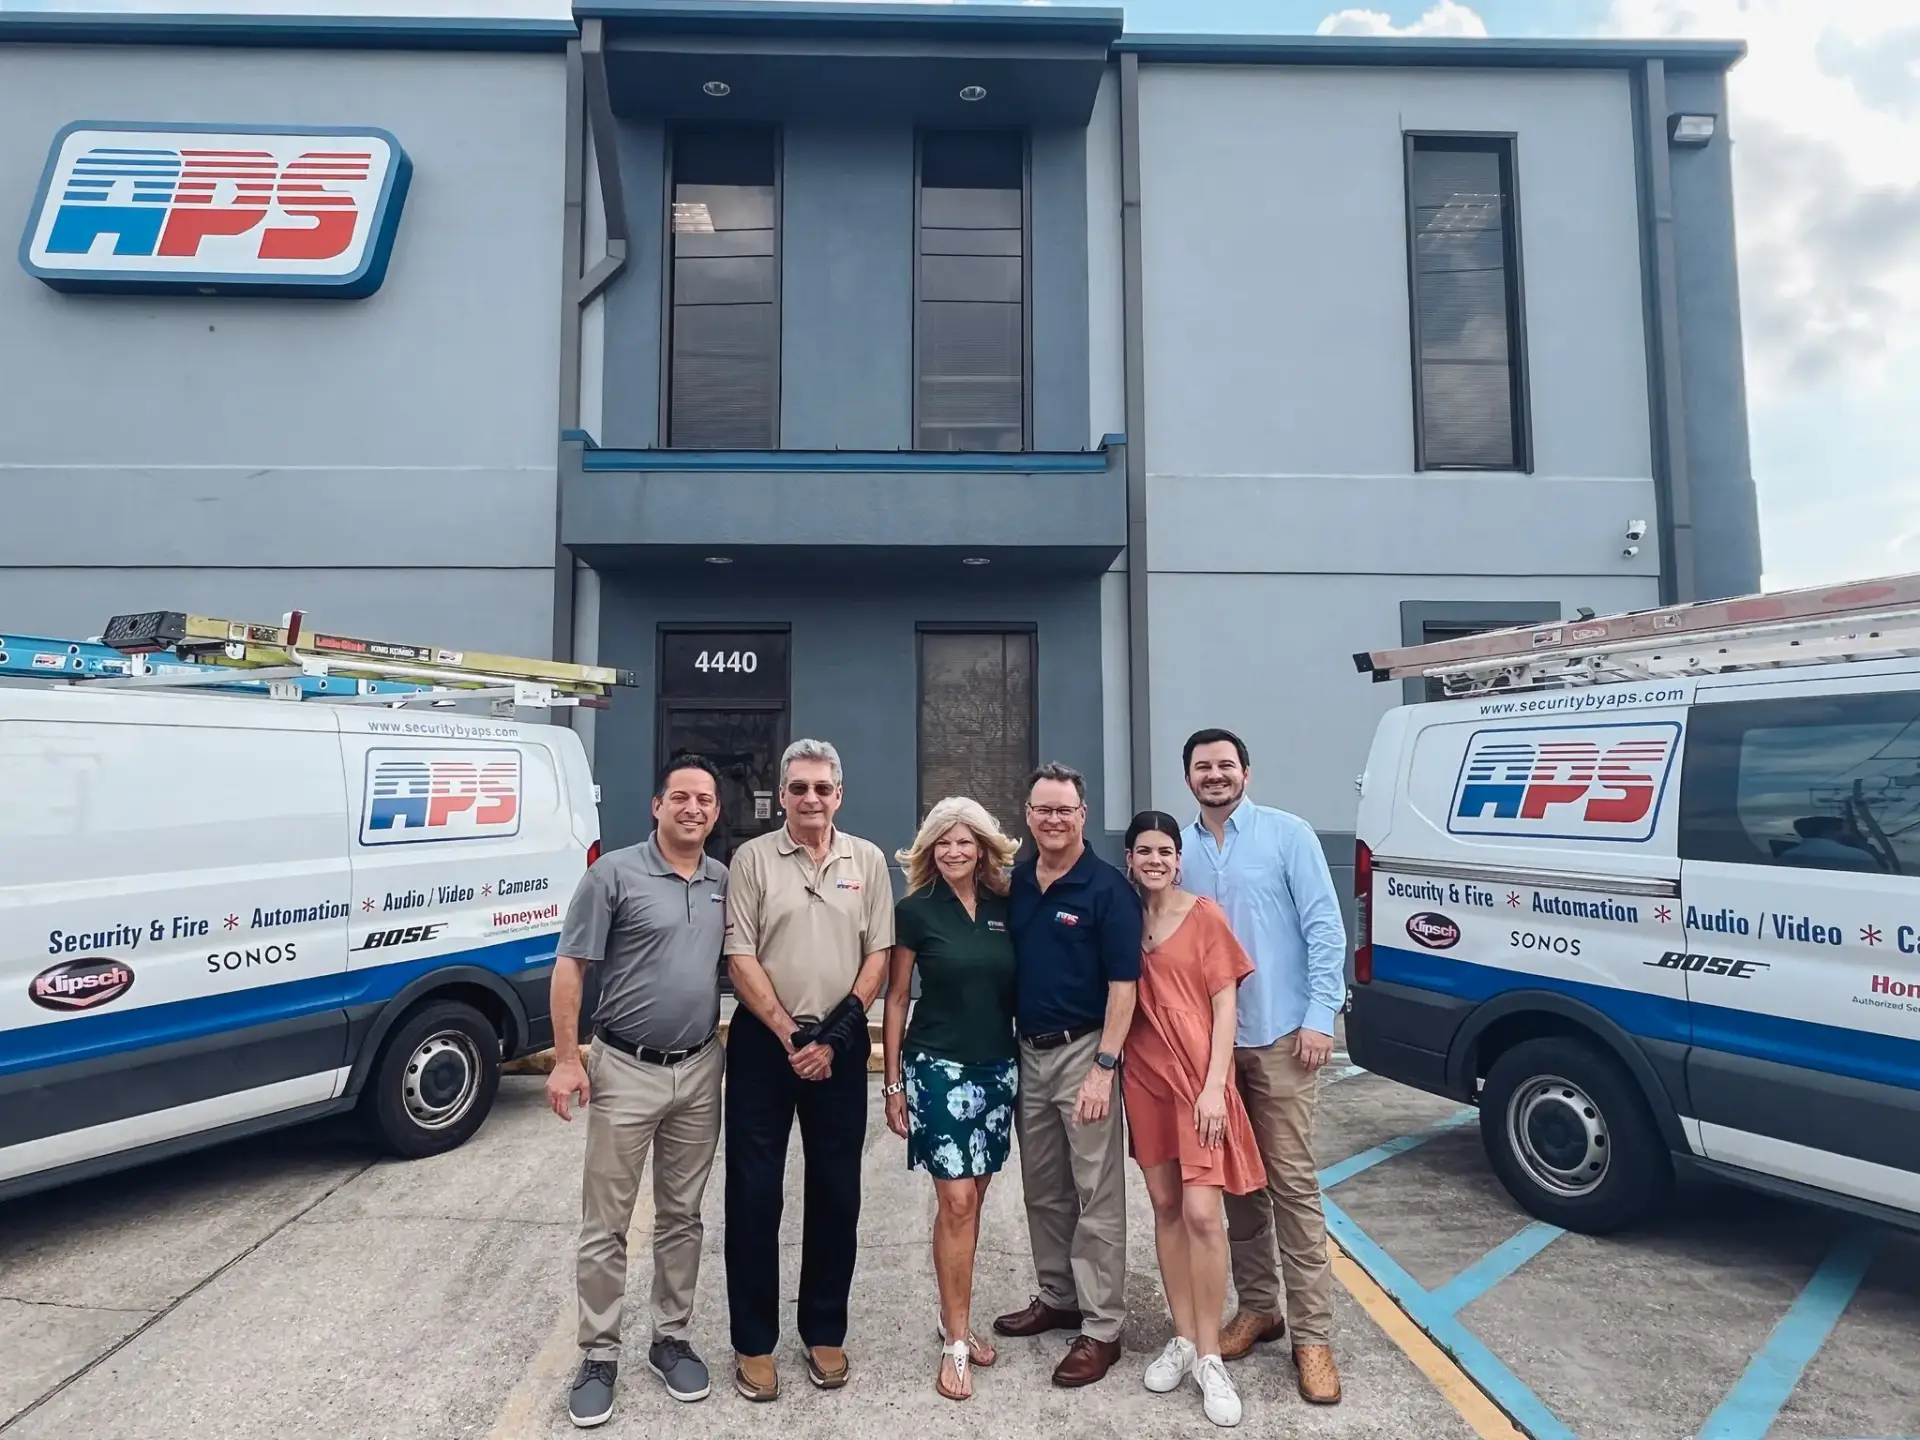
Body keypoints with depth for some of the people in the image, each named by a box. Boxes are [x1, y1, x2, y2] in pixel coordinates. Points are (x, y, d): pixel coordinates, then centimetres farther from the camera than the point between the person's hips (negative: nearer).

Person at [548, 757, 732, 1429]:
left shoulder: (723, 881, 4)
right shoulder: (614, 873, -10)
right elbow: (569, 968, -9)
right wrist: (566, 1059, -12)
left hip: (699, 1071, 4)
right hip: (625, 1071, -4)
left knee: (682, 1217, 16)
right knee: (605, 1224, 7)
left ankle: (672, 1340, 32)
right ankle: (599, 1356, 23)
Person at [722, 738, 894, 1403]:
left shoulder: (867, 860, 3)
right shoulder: (753, 857, -2)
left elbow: (878, 955, 2)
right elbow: (740, 957, -5)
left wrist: (834, 1036, -6)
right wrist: (788, 1033, -10)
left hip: (840, 1046, 2)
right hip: (763, 1041, -1)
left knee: (836, 1194, 10)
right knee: (754, 1192, 5)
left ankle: (825, 1333, 27)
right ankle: (754, 1341, 21)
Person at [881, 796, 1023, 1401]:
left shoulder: (1005, 908, 3)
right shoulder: (916, 910, -6)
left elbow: (1017, 988, 11)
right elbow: (897, 998, -2)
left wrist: (1022, 1062, 8)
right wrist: (892, 1082, -2)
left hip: (998, 1069, 4)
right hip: (938, 1068, -4)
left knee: (972, 1199, 12)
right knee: (956, 1201, -4)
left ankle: (955, 1319, 28)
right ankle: (956, 1341, 10)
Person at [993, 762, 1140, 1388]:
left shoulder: (1107, 889, -11)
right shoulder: (1014, 883, 5)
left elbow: (1123, 985, -13)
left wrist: (1104, 1066, -18)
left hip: (1082, 1053, -6)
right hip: (1028, 1053, 6)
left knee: (1096, 1196, 4)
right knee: (1042, 1190, 18)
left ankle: (1101, 1327, 16)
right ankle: (1057, 1297, 35)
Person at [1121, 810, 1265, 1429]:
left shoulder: (1204, 915, -6)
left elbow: (1224, 1005, -7)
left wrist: (1215, 1084, -13)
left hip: (1197, 1076, -4)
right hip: (1144, 1076, 4)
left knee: (1202, 1214, -6)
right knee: (1165, 1208, 12)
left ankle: (1209, 1357, 10)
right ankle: (1182, 1339, 26)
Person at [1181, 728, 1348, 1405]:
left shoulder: (1288, 834, -6)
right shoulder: (1181, 849, 4)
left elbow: (1324, 927, -8)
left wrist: (1320, 1016, -13)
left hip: (1280, 1037, -4)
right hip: (1210, 1041, 4)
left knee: (1293, 1183, 1)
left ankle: (1312, 1334, 13)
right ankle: (1256, 1307, 30)